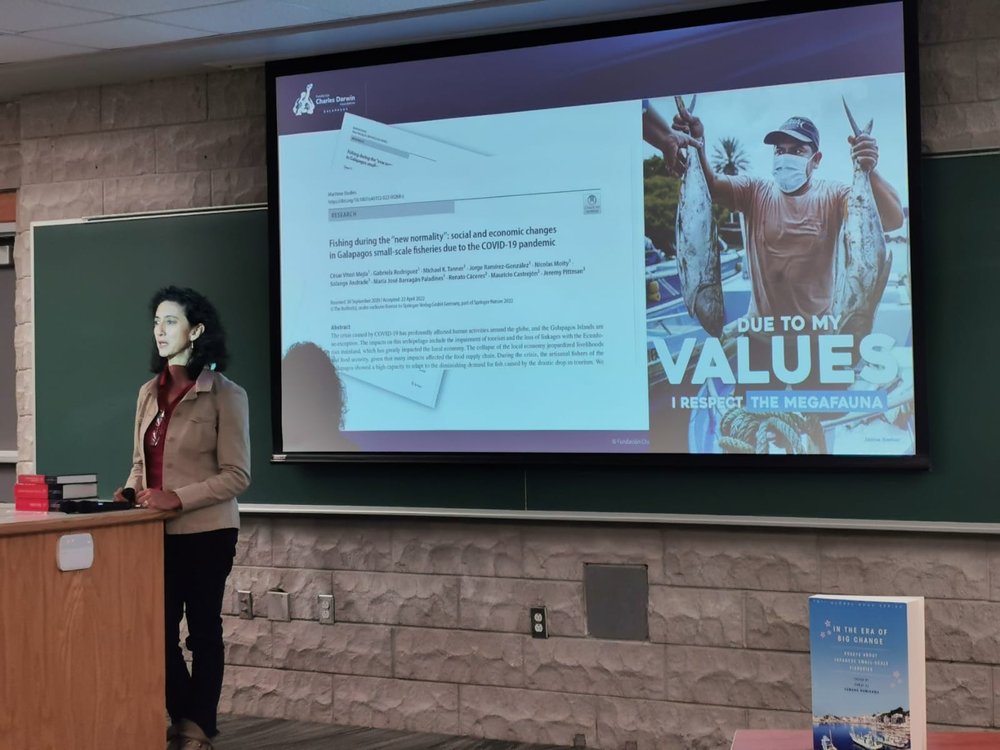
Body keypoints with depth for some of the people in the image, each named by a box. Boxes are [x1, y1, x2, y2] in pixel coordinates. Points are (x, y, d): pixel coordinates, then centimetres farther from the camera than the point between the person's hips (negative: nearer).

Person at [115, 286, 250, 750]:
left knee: (203, 629, 5)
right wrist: (132, 490, -3)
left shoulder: (225, 395, -9)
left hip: (206, 532, -5)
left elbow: (237, 476, -12)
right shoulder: (149, 393, 9)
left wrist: (178, 498, -22)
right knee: (159, 627, 7)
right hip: (157, 532, 5)